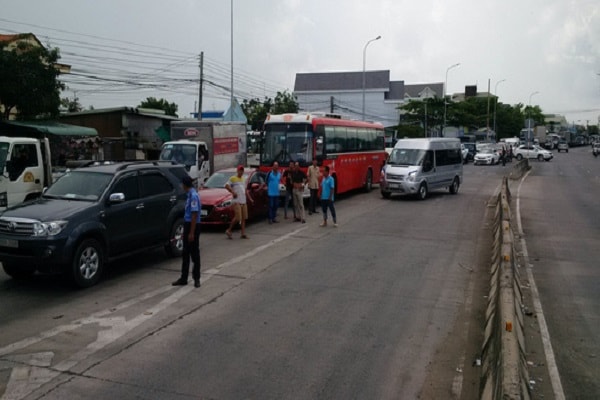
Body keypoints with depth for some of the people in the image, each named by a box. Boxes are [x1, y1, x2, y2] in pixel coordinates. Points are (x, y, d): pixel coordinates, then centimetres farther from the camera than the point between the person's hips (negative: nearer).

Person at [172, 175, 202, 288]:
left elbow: (194, 215, -21)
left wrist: (191, 233, -21)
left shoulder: (193, 195, -17)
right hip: (188, 224, 9)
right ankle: (184, 278, 19)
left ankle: (196, 278, 12)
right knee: (185, 254, 12)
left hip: (193, 226, -9)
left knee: (194, 253, 1)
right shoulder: (190, 195, 12)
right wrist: (185, 231, 21)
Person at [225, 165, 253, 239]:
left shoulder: (244, 179, 21)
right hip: (237, 201, -7)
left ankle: (243, 233, 10)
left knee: (244, 218, 5)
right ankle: (229, 230, 3)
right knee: (237, 218, -12)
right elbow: (226, 186, -11)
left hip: (244, 201, 7)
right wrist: (233, 192, -21)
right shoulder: (233, 178, -1)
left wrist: (250, 198, 22)